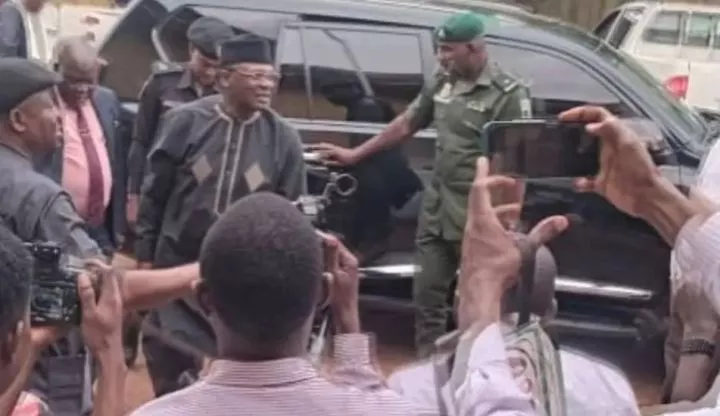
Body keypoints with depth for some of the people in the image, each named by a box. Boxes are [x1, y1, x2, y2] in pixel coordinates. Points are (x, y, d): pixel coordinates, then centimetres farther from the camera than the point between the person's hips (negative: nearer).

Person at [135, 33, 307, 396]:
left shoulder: (283, 139, -4)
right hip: (177, 266, 0)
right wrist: (145, 255, 0)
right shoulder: (185, 122, -8)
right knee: (166, 366, 12)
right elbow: (154, 193, -1)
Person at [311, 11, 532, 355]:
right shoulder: (442, 83, 8)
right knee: (427, 293, 12)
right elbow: (405, 124, 18)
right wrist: (356, 154, 21)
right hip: (436, 208, 7)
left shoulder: (507, 94, -12)